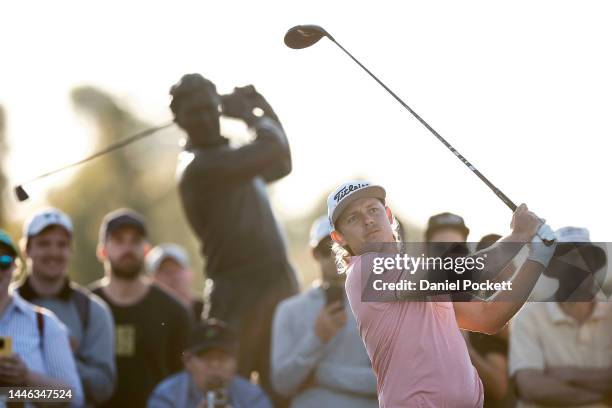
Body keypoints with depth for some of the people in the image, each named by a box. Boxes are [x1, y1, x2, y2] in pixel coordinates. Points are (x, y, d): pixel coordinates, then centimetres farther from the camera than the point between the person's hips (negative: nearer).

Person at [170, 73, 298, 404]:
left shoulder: (230, 156, 15)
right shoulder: (198, 166, -14)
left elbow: (280, 164, 31)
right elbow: (274, 149, -19)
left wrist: (261, 105, 21)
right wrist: (249, 113, 0)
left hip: (280, 287, 8)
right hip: (239, 294, -8)